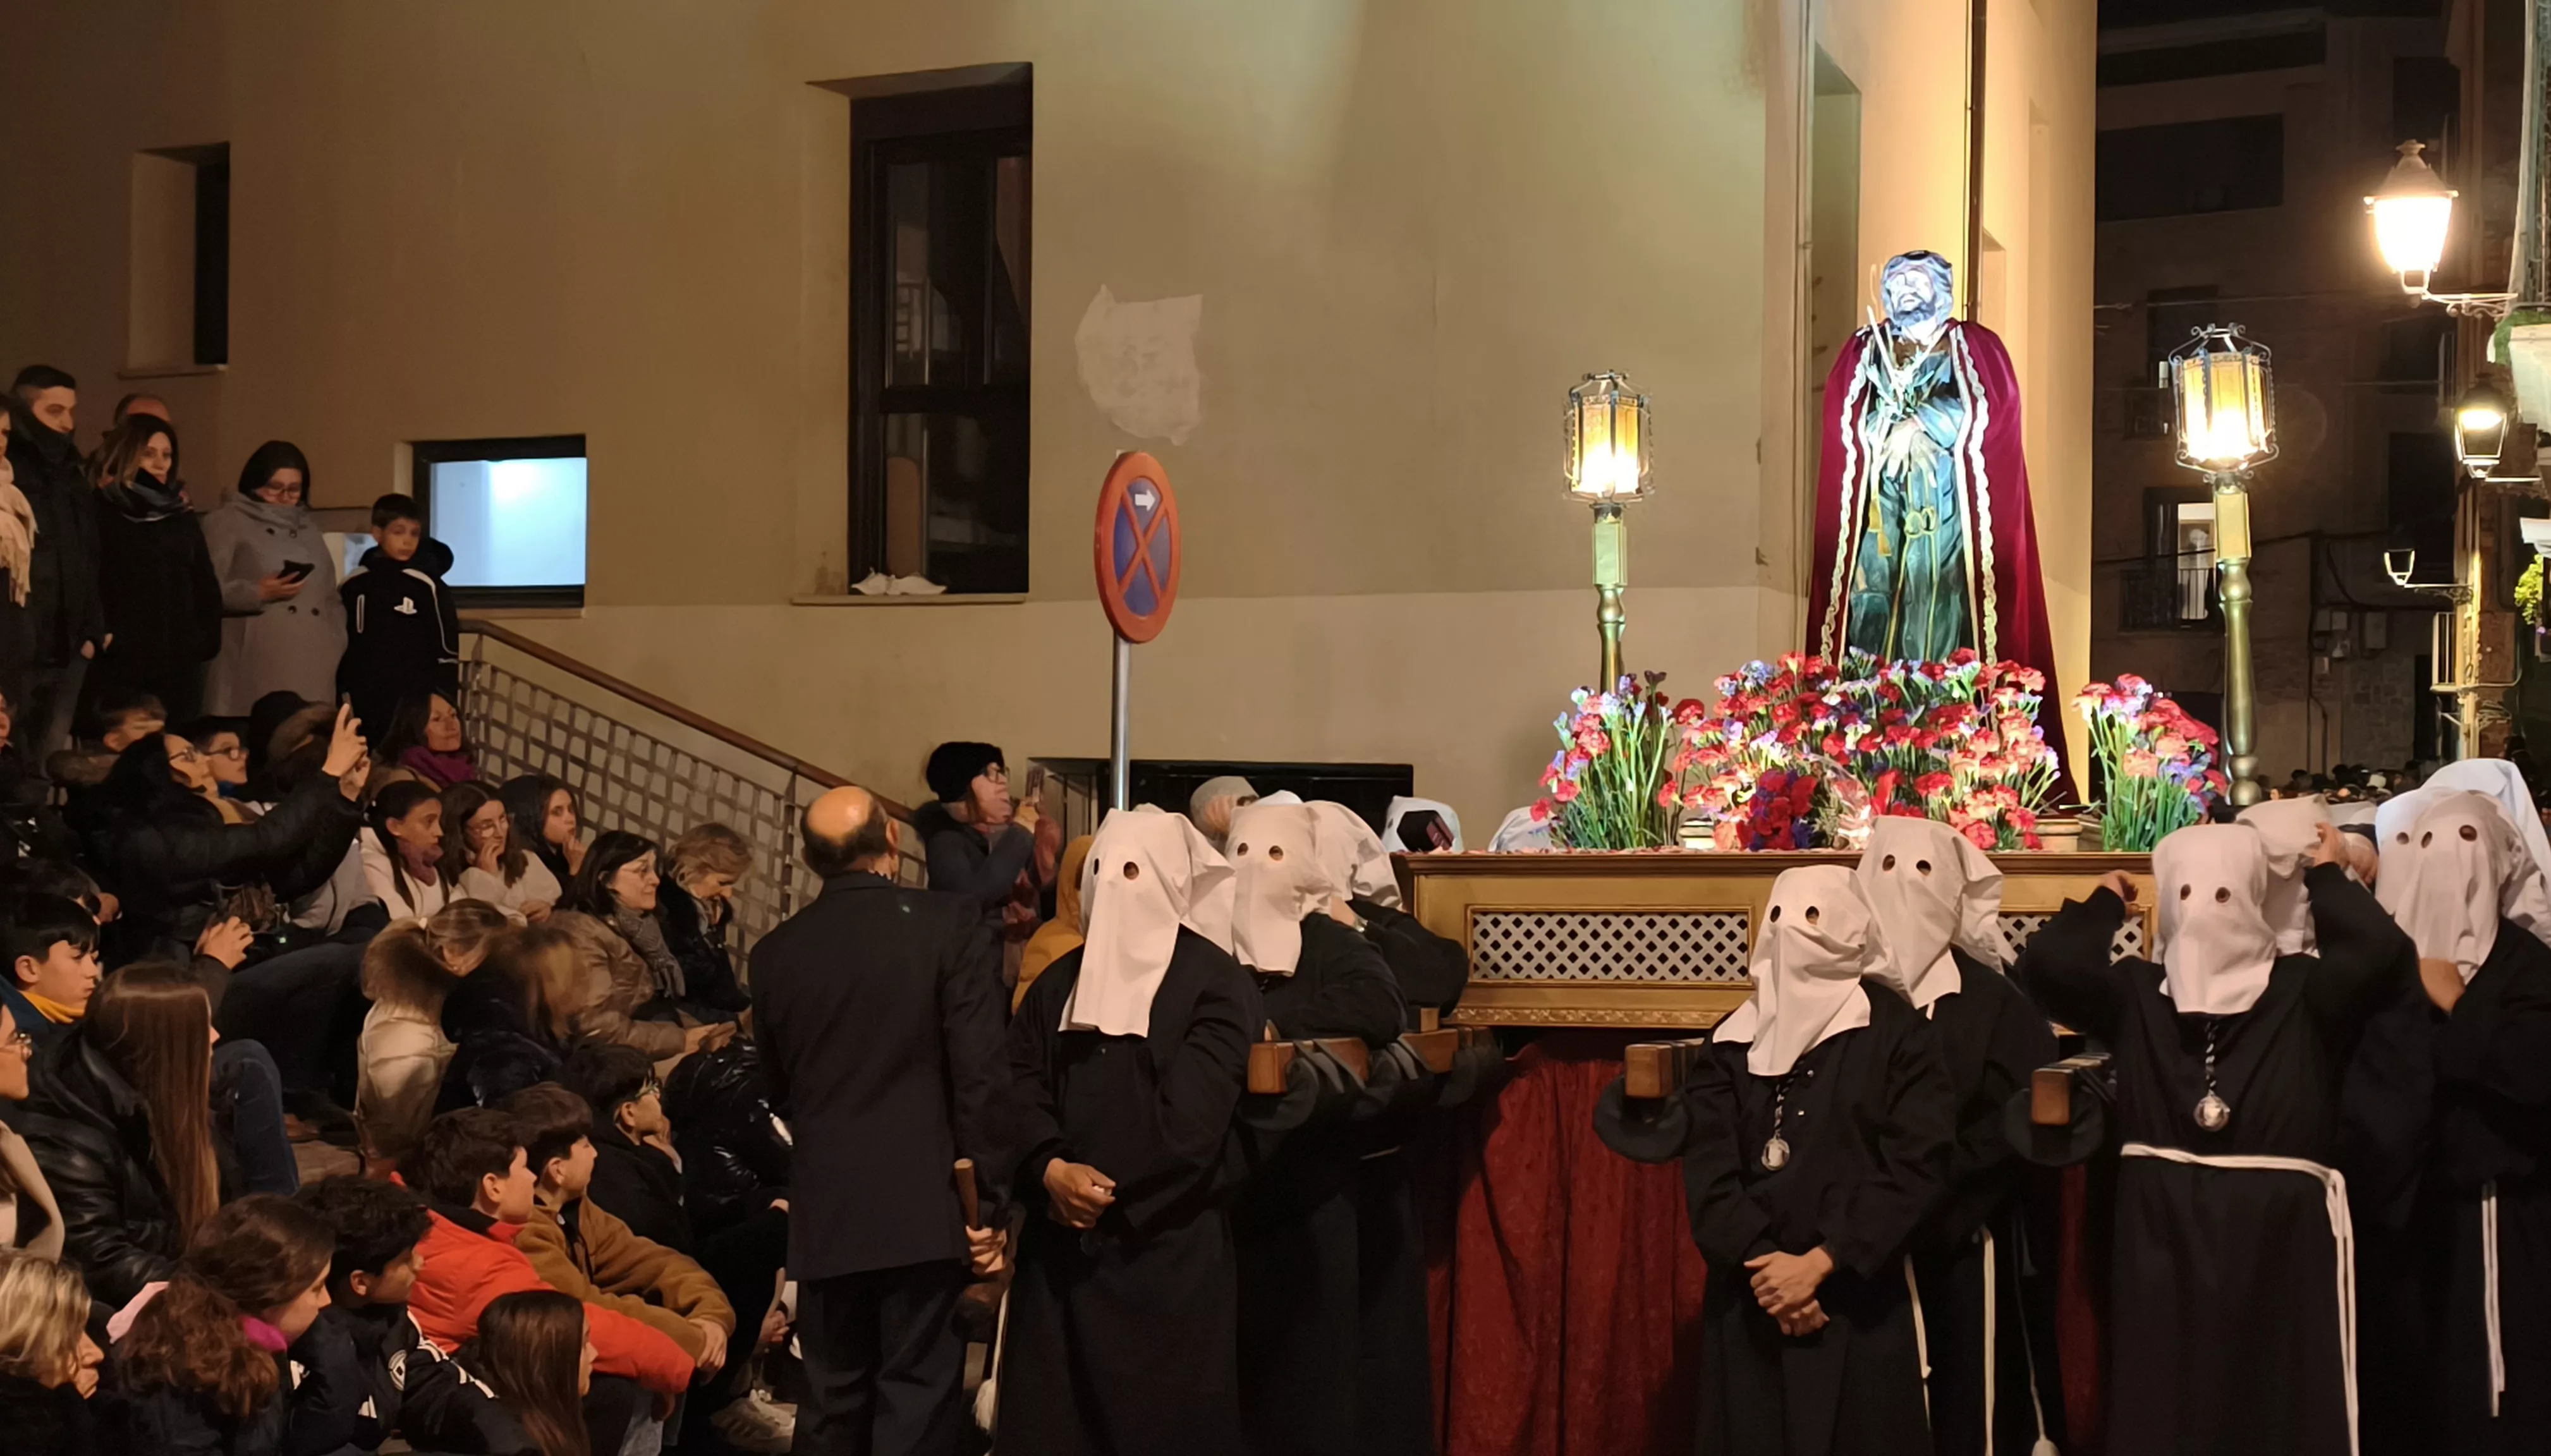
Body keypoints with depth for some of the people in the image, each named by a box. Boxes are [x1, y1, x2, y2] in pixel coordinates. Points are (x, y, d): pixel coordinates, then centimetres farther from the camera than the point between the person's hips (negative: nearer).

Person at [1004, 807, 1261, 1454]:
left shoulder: (1216, 985, -3)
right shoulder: (1058, 982, 15)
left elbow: (1192, 1119, -13)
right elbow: (1018, 1084, 4)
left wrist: (1104, 1192, -9)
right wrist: (1051, 1171, -14)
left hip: (1169, 1248, -5)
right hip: (1061, 1245, 5)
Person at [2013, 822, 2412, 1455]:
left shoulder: (2301, 990, 3)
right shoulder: (2136, 993, 8)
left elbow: (2383, 952, -15)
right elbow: (2045, 964, -6)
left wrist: (2327, 879, 1)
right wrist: (2106, 902, 10)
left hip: (2278, 1235, -1)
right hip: (2163, 1232, 2)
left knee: (2282, 1403, 2)